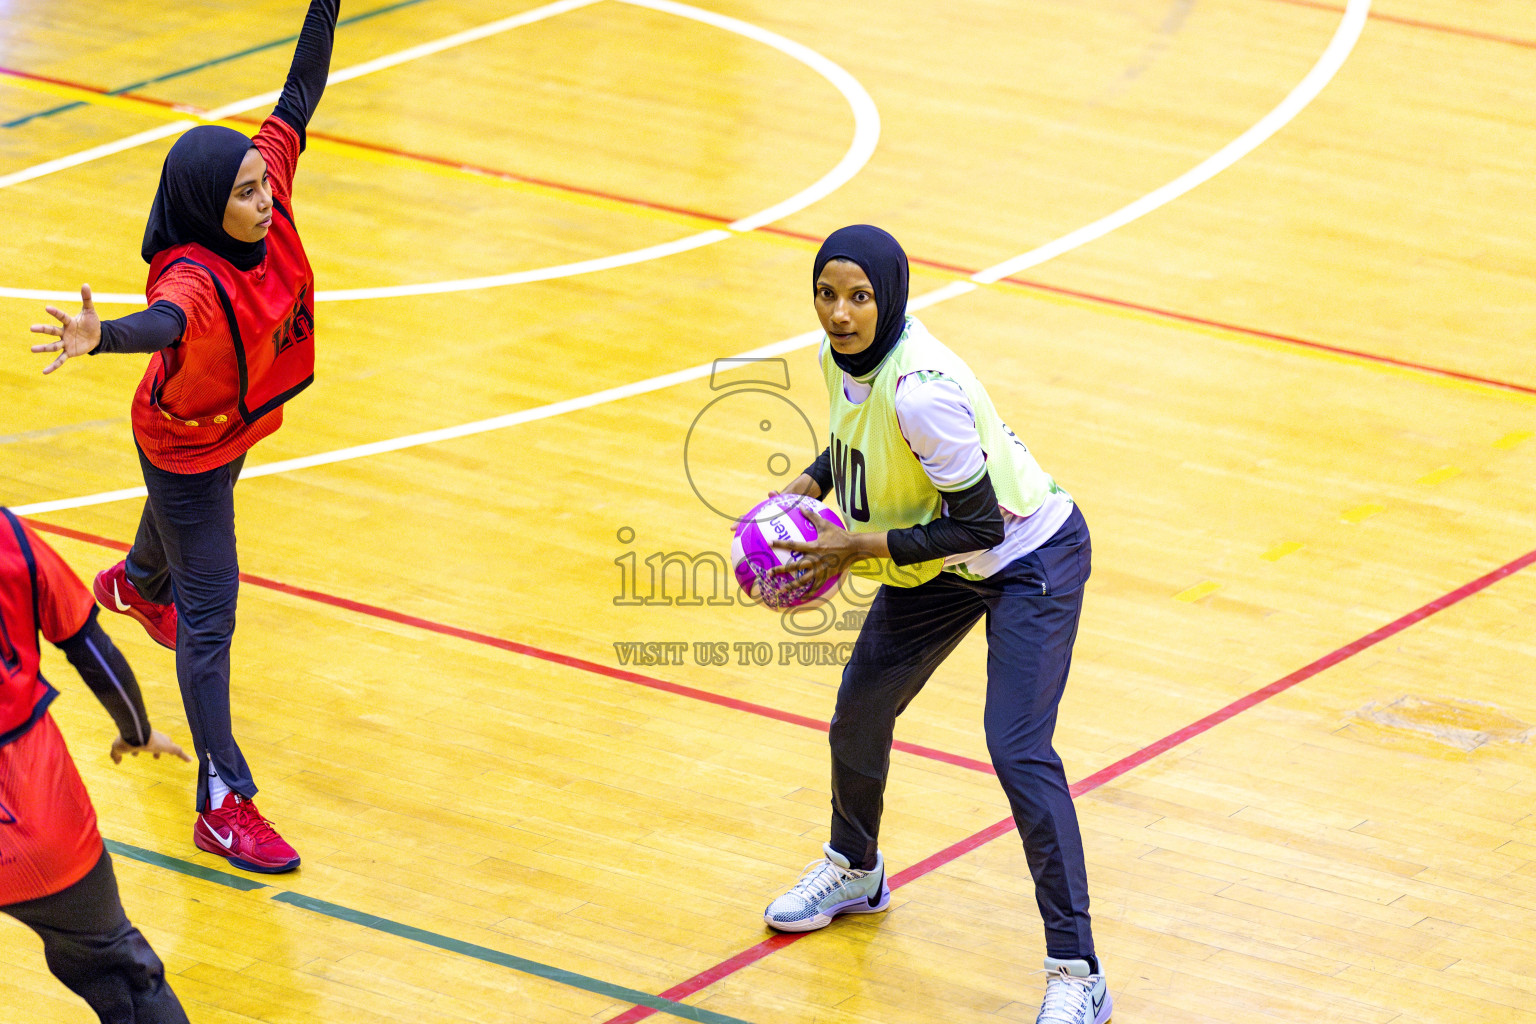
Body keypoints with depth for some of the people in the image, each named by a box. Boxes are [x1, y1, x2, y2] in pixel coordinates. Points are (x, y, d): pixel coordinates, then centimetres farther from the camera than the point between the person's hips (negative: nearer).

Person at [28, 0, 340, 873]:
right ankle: (223, 804, 1)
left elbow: (302, 94, -14)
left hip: (236, 429, 8)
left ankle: (137, 585, 74)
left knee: (175, 526, 39)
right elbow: (166, 322, -64)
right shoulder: (191, 274, -42)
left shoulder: (268, 198, -22)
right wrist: (101, 337, -85)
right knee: (211, 618, -4)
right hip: (186, 449, -8)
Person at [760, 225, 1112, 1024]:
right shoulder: (842, 353, -10)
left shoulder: (920, 390, -36)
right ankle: (854, 871, 46)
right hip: (939, 561, 9)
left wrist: (860, 549, -26)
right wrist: (807, 485, -4)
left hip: (1026, 561, -9)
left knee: (1018, 753, -19)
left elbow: (976, 524, -29)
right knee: (859, 711, 17)